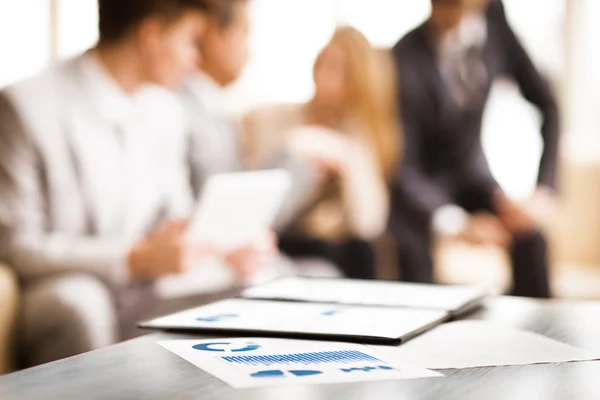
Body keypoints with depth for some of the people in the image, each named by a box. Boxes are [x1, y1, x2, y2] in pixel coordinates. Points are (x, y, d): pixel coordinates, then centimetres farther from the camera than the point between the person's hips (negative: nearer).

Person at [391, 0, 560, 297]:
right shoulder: (407, 59, -27)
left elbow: (546, 104, -7)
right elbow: (403, 163, -24)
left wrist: (542, 191, -16)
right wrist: (456, 223, -39)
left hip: (471, 170, 4)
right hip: (420, 184, -4)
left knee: (530, 238, -20)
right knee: (412, 250, -32)